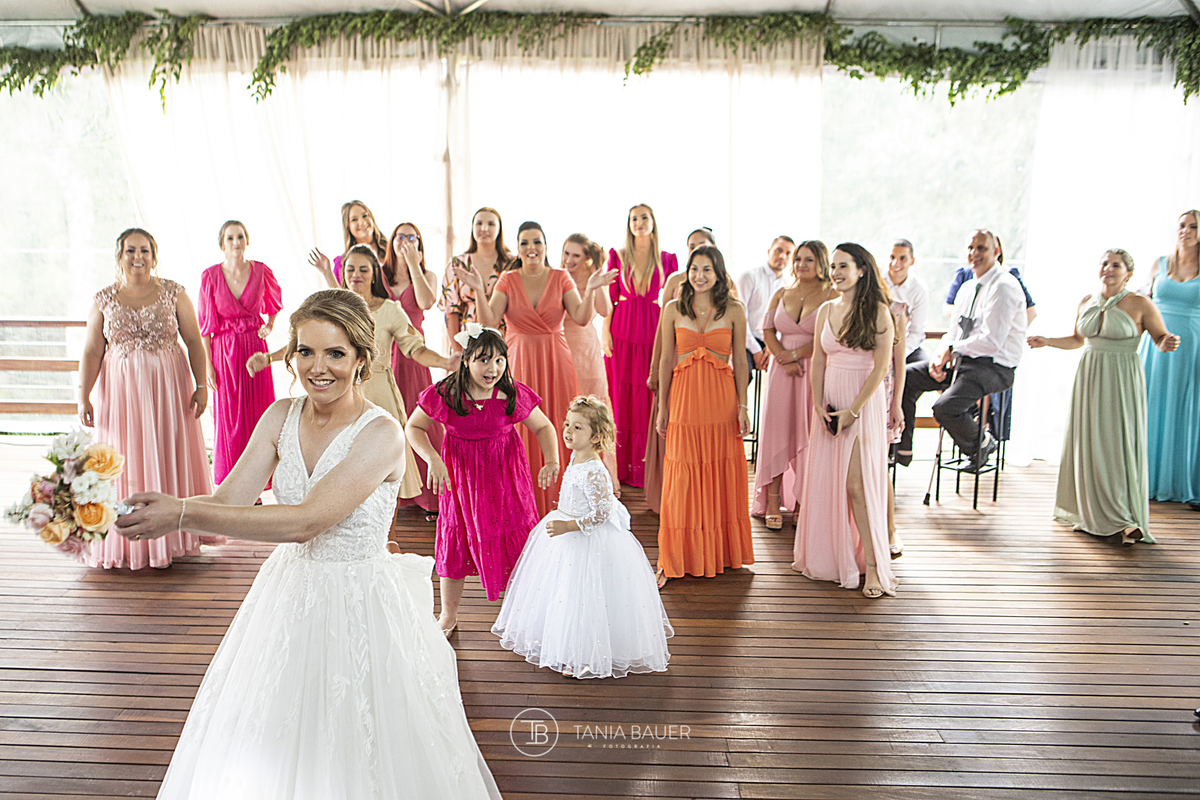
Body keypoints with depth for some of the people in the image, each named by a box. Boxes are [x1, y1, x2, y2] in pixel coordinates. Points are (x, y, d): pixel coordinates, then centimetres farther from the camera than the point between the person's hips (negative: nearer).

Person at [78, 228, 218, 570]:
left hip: (169, 387, 0)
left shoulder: (173, 293, 2)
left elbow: (194, 341, 1)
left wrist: (201, 385, -7)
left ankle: (174, 535, 16)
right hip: (121, 389, 1)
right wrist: (83, 397, -3)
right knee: (126, 462, 3)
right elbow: (91, 352, 3)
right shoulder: (103, 300, 4)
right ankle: (129, 542, 14)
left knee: (172, 456, 4)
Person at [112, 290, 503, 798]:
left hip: (362, 606, -6)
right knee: (260, 753, 21)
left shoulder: (380, 434, -22)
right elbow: (228, 501, -8)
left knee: (358, 758, 11)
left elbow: (305, 522, -29)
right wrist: (154, 510, -27)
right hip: (290, 593, 6)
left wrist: (181, 515, -33)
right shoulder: (281, 418, -3)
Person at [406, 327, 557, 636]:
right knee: (456, 540, 8)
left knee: (513, 540, 2)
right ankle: (448, 615, 28)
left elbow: (544, 427, -1)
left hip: (505, 476, 0)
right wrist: (432, 459, -18)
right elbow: (414, 427, -2)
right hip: (459, 474, 1)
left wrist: (552, 461, -17)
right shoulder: (445, 393, -15)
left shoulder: (513, 394, -14)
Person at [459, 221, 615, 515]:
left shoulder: (561, 278, 4)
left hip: (556, 362, 0)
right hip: (519, 362, 0)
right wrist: (479, 291, -20)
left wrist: (590, 291, -22)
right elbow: (488, 321, -8)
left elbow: (582, 318, -7)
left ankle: (557, 506, 11)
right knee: (522, 433, 0)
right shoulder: (508, 280, 4)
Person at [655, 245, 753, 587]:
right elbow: (666, 360, 6)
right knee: (683, 478, 1)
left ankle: (722, 550, 24)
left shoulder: (734, 311, 4)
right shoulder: (673, 309, 5)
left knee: (723, 474, 7)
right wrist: (662, 407, 4)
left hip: (722, 400, 0)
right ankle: (675, 559, 10)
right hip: (685, 398, 0)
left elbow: (740, 361, 6)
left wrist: (743, 405, 1)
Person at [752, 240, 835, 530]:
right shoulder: (781, 294, 13)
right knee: (777, 431, 2)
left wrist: (795, 354, -12)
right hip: (782, 372, 3)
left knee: (811, 435, -1)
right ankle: (772, 502, 8)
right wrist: (785, 361, -8)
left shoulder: (832, 295, -1)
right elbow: (768, 331, 6)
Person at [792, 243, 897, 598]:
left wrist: (853, 410, -13)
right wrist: (819, 405, -1)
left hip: (863, 402, -5)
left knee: (857, 484, -9)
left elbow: (881, 366, -10)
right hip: (829, 404, 5)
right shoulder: (826, 310, 10)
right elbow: (818, 360, 10)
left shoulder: (878, 312, -6)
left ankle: (872, 565, -1)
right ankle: (829, 557, 20)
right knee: (825, 480, 7)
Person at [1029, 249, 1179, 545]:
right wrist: (1047, 341, 10)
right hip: (1089, 377, 5)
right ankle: (1091, 513, 15)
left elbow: (1160, 336, -2)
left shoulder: (1140, 304, -5)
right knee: (1088, 443, 4)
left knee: (1119, 444, -8)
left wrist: (1166, 344, -24)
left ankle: (1127, 520, -2)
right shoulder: (1087, 302, 10)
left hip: (1121, 381, -5)